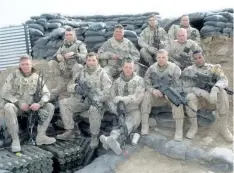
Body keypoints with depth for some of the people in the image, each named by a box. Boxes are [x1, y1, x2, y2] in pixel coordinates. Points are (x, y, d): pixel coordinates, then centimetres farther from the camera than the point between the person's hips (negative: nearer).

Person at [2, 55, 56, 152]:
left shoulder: (37, 77, 4)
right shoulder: (13, 76, -2)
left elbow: (46, 93, -2)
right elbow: (5, 94, -9)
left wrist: (39, 104, -23)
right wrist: (19, 103, -21)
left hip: (31, 106, 3)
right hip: (16, 105, -3)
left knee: (50, 107, -14)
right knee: (8, 107, -36)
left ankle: (41, 136, -15)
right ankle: (15, 139, -28)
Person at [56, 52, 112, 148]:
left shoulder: (102, 74, -1)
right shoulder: (81, 72, 12)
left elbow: (107, 92, -9)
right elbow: (69, 86, 12)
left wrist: (95, 99, -25)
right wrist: (76, 87, -13)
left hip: (96, 101, -5)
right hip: (80, 100, 5)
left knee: (94, 109, -39)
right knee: (63, 103, -12)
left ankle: (94, 136, -21)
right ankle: (69, 131, -9)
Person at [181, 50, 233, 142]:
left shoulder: (214, 68, 2)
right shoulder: (188, 71, -1)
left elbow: (223, 80, -15)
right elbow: (186, 88, -11)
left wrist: (215, 89, -37)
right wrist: (203, 93, -26)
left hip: (213, 100, 1)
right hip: (198, 100, -1)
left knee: (222, 93, -29)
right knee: (190, 96, -33)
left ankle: (223, 127, -20)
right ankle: (194, 126, -14)